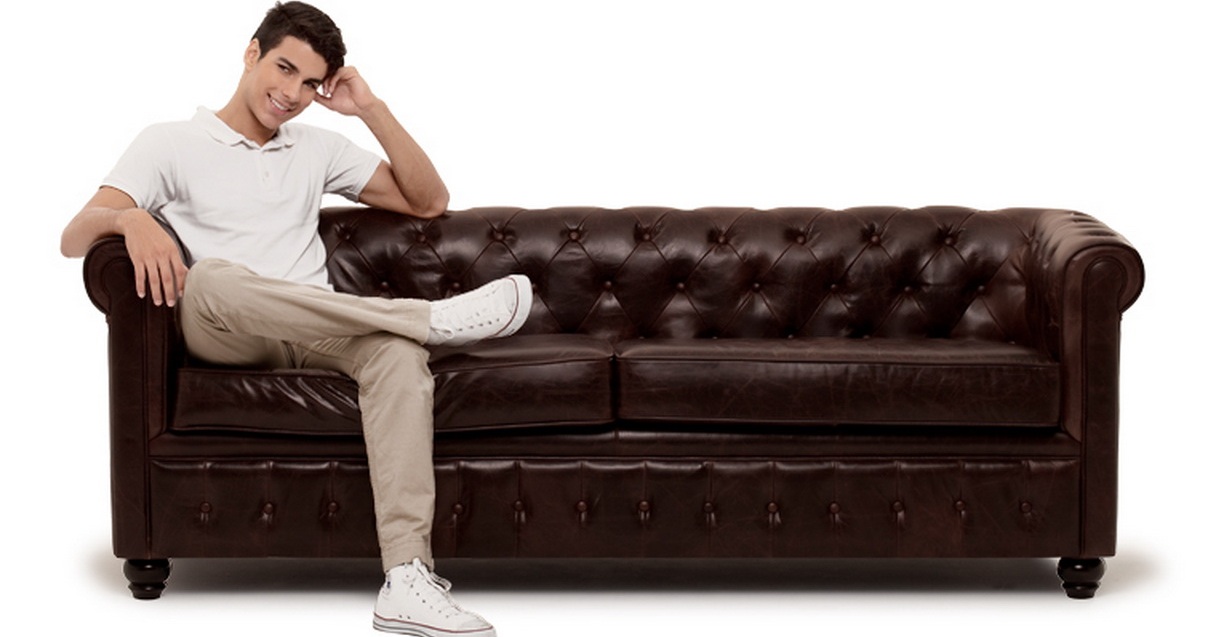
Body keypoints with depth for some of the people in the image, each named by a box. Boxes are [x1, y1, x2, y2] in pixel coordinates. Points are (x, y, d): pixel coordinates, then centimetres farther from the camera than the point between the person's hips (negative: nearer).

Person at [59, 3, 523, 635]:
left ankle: (407, 580, -46)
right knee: (212, 277, -40)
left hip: (318, 336, 3)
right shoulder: (171, 143, 11)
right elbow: (74, 237, -1)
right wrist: (130, 218, -26)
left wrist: (372, 109, 12)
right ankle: (435, 314, -32)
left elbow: (428, 201, 21)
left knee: (397, 347, -33)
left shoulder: (317, 148, 25)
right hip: (218, 332, -3)